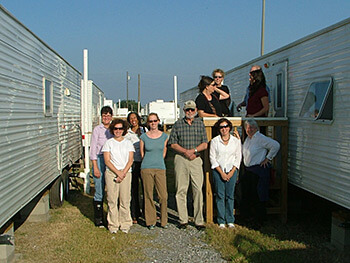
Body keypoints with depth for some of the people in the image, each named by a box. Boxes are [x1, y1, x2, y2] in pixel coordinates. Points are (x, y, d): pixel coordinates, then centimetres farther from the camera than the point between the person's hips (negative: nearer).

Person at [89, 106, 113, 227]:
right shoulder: (97, 129, 0)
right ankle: (98, 218, 10)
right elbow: (93, 149, -3)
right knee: (99, 192, -2)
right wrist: (95, 167, -9)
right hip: (99, 160, -4)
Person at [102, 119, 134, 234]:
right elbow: (107, 161, 0)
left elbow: (130, 160, 5)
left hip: (126, 173, 1)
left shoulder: (128, 143, 12)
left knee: (125, 200, -2)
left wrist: (123, 173, -9)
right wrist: (118, 172, -10)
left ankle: (125, 224, 8)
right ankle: (113, 225, 7)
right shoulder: (109, 143, 7)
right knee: (112, 199, -2)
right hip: (111, 173, -1)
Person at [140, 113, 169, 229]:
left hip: (160, 168, 1)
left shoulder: (164, 136, 7)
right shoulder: (143, 137, 3)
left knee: (163, 195, -3)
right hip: (146, 168, -1)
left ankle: (164, 221, 12)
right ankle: (150, 221, 14)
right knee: (148, 195, 2)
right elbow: (142, 153, 12)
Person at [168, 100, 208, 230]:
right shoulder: (178, 124, 7)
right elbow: (173, 143, 3)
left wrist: (193, 150, -10)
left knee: (198, 190, -4)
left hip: (196, 159, 1)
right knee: (181, 190, 0)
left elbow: (204, 144, 7)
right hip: (180, 159, 0)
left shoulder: (200, 123, 11)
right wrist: (186, 152, -9)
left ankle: (199, 221, 3)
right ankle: (183, 220, 9)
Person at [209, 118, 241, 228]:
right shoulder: (214, 141, 0)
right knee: (220, 195, -1)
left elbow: (238, 157, 5)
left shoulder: (236, 140, 4)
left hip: (232, 170, 1)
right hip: (218, 170, -1)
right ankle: (221, 221, 6)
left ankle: (230, 220, 12)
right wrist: (221, 173, -7)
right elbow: (212, 158, -1)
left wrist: (232, 172, -4)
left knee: (230, 195, 2)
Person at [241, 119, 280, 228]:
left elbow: (276, 145, -21)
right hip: (247, 170, 8)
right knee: (246, 193, 12)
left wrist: (268, 158, -16)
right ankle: (246, 215, 25)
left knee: (257, 196, -3)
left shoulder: (260, 138, -14)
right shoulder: (248, 139, 13)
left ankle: (260, 220, 9)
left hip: (259, 170, -8)